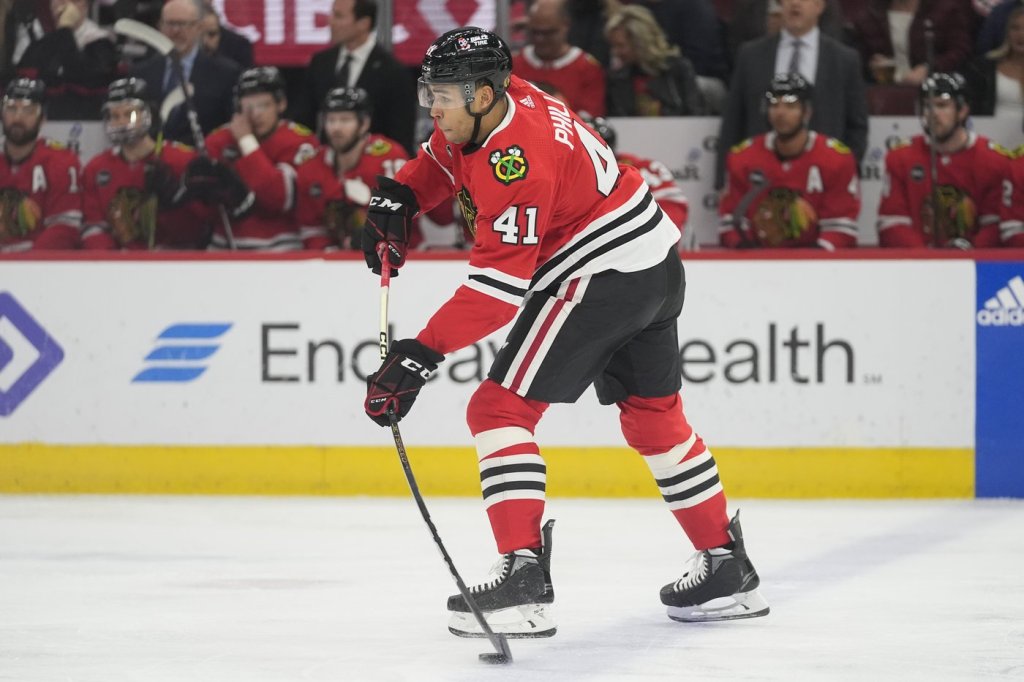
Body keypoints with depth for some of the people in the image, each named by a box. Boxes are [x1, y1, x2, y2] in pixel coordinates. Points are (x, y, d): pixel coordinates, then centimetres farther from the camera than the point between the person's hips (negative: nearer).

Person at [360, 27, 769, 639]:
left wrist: (422, 354, -31)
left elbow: (498, 288, -29)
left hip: (601, 276, -11)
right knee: (653, 416, 22)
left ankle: (523, 578, -19)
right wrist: (397, 198, 5)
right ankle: (727, 569, 31)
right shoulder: (494, 105, 3)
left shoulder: (517, 160, -26)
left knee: (500, 409, -11)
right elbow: (442, 158, 25)